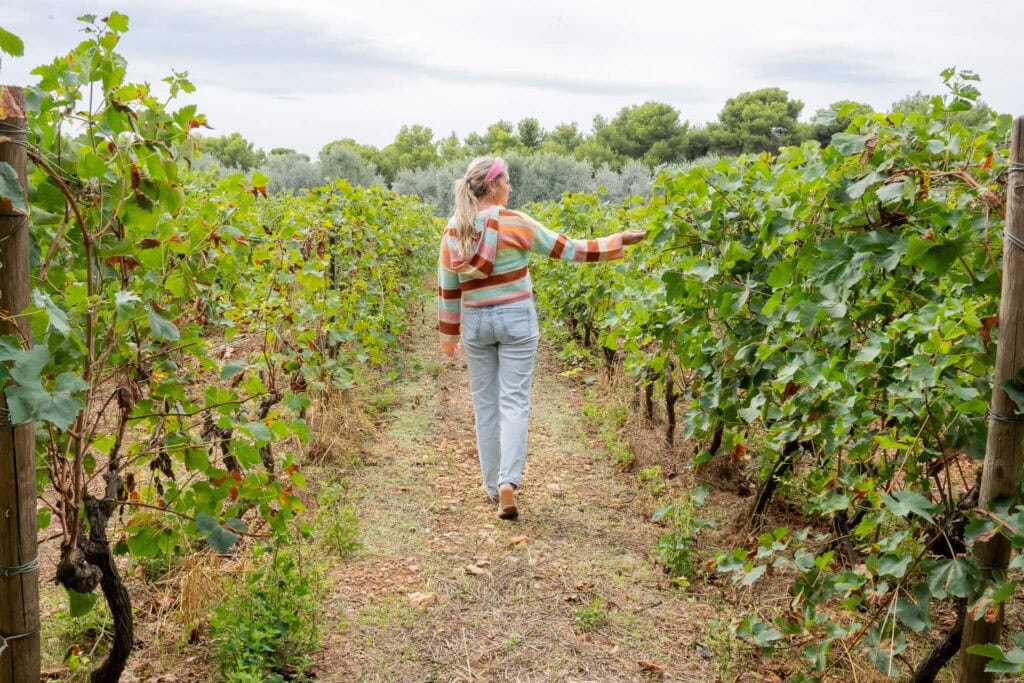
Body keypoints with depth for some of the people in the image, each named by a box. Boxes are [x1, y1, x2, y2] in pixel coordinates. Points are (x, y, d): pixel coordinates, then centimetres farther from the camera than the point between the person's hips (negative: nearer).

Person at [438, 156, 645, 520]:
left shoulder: (453, 230, 0)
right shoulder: (514, 222, -11)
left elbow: (447, 290, 5)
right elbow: (567, 249, -6)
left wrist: (449, 337, 16)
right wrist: (619, 241, 2)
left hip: (475, 322, 4)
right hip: (515, 319, -3)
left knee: (485, 403, 12)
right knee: (514, 402, -1)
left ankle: (492, 485, 18)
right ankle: (507, 482, -16)